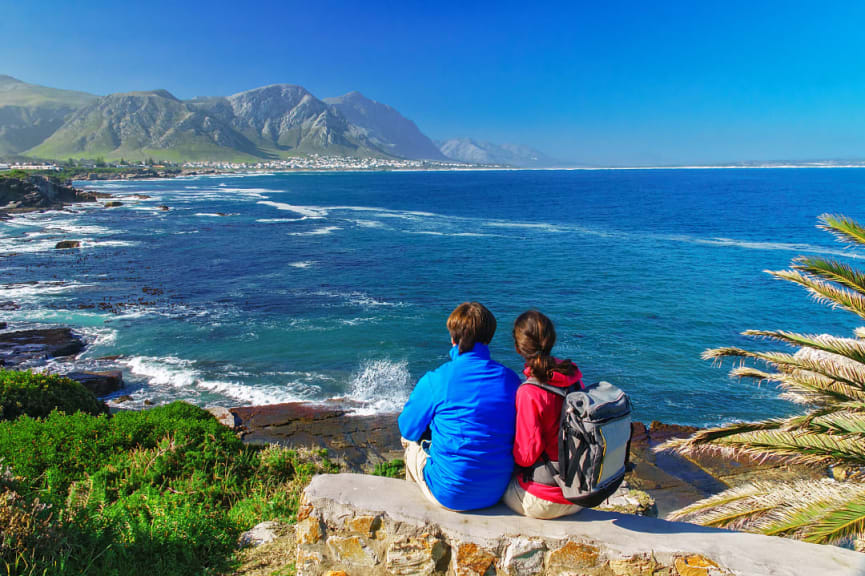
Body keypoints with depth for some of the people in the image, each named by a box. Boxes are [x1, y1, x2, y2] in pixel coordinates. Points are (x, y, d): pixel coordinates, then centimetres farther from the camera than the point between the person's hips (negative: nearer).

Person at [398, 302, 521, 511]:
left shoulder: (435, 380, -16)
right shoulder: (511, 379, -6)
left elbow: (408, 429, -3)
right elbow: (516, 435, 9)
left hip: (449, 495, -4)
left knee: (411, 441, 24)